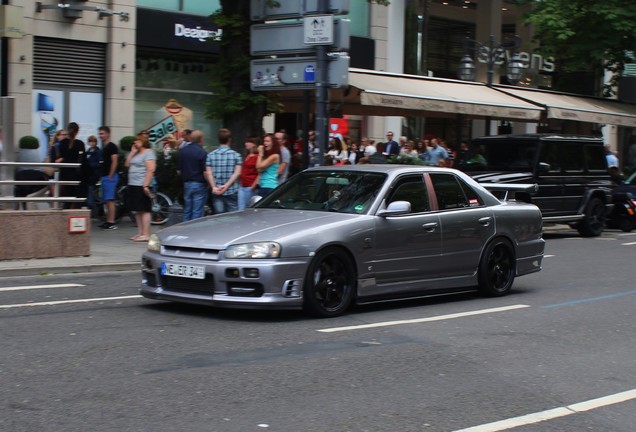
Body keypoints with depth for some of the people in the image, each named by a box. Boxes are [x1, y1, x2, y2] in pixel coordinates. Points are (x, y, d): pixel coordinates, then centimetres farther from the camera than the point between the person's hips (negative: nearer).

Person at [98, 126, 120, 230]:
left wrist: (110, 176, -18)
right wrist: (102, 176, 17)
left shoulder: (112, 146, -9)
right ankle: (108, 221, 13)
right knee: (106, 201, 10)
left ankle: (111, 223, -16)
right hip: (104, 176, 10)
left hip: (110, 176, -10)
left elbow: (114, 162, -15)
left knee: (109, 200, -13)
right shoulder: (104, 147, 19)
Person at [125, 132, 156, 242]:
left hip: (142, 186, -9)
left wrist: (146, 185, -24)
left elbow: (151, 170, -17)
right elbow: (127, 164, 18)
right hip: (133, 185, 9)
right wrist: (132, 152, 10)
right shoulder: (136, 153, 20)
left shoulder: (149, 153, -8)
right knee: (137, 211, 12)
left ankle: (146, 234, -10)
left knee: (144, 210, -9)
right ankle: (140, 232, 17)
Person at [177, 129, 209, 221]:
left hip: (186, 184, 5)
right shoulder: (202, 152, -14)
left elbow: (179, 171, 7)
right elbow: (205, 173, -16)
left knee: (187, 211, 12)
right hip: (199, 184, -5)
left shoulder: (182, 151, 3)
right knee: (197, 212, -2)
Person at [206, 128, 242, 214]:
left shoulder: (211, 155, 4)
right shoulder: (236, 155, -1)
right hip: (231, 191, -2)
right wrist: (226, 186, -13)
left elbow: (209, 173, -4)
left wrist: (214, 187, -10)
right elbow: (237, 173, -9)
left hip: (216, 192, 2)